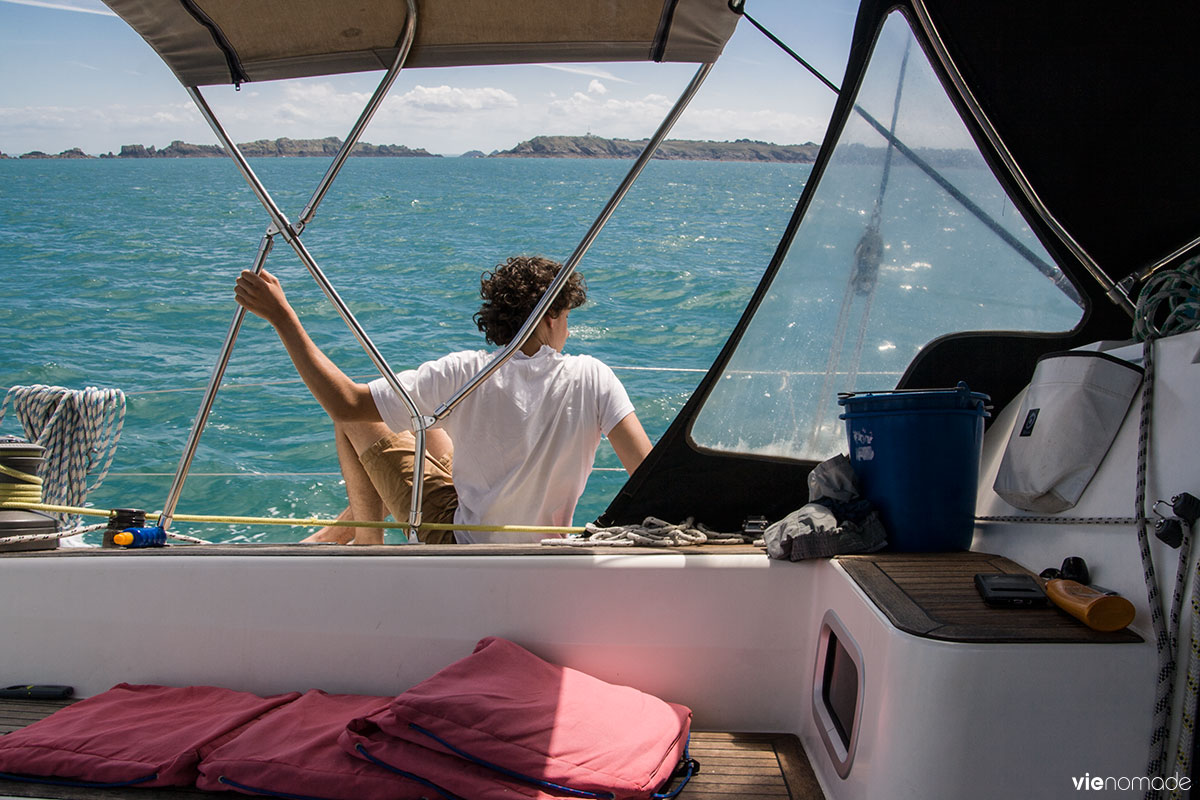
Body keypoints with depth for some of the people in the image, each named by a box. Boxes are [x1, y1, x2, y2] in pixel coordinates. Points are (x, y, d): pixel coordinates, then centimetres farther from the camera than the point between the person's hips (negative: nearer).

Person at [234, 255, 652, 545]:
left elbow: (346, 404, -20)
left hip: (461, 545, -4)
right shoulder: (593, 378, -16)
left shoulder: (464, 375, -22)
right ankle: (336, 534, 39)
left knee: (358, 422, 5)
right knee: (424, 424, 25)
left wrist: (282, 316, -15)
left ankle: (368, 546, 23)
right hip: (542, 555, 5)